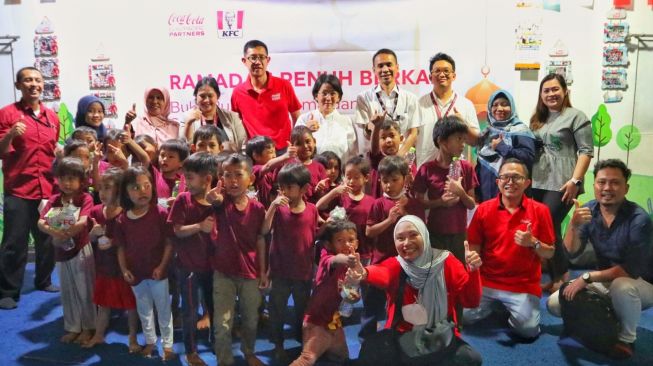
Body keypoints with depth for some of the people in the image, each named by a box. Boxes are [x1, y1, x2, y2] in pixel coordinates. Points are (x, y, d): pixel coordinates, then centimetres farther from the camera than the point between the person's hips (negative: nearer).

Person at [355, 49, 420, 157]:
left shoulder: (410, 98, 9)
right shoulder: (364, 98, 5)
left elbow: (413, 134, 7)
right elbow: (368, 135, 2)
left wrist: (399, 155, -8)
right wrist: (374, 124, -19)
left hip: (402, 157, 1)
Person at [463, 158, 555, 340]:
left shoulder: (539, 211, -2)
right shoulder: (483, 209, -1)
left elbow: (550, 253, 2)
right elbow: (473, 247, 3)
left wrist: (533, 243, -18)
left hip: (524, 285, -1)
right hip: (486, 281, 1)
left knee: (527, 330, -17)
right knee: (464, 316, -13)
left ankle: (513, 310, 18)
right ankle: (494, 305, 19)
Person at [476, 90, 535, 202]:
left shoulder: (520, 129, -2)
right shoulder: (487, 131, 15)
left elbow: (529, 157, -15)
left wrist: (502, 147, -12)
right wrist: (476, 191, 15)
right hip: (485, 190, 6)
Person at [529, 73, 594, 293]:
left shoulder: (576, 116, -2)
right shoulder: (538, 119, 18)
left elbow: (586, 151, -8)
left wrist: (575, 181, -18)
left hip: (561, 184, -6)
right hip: (537, 183, 6)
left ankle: (563, 277, 9)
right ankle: (556, 278, 18)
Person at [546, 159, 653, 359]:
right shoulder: (587, 211, -10)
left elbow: (631, 270, -28)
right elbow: (571, 252, -15)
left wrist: (587, 277, -28)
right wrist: (574, 225, -34)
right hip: (605, 280, 5)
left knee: (621, 286, -39)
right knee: (554, 304, -8)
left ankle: (627, 339, -11)